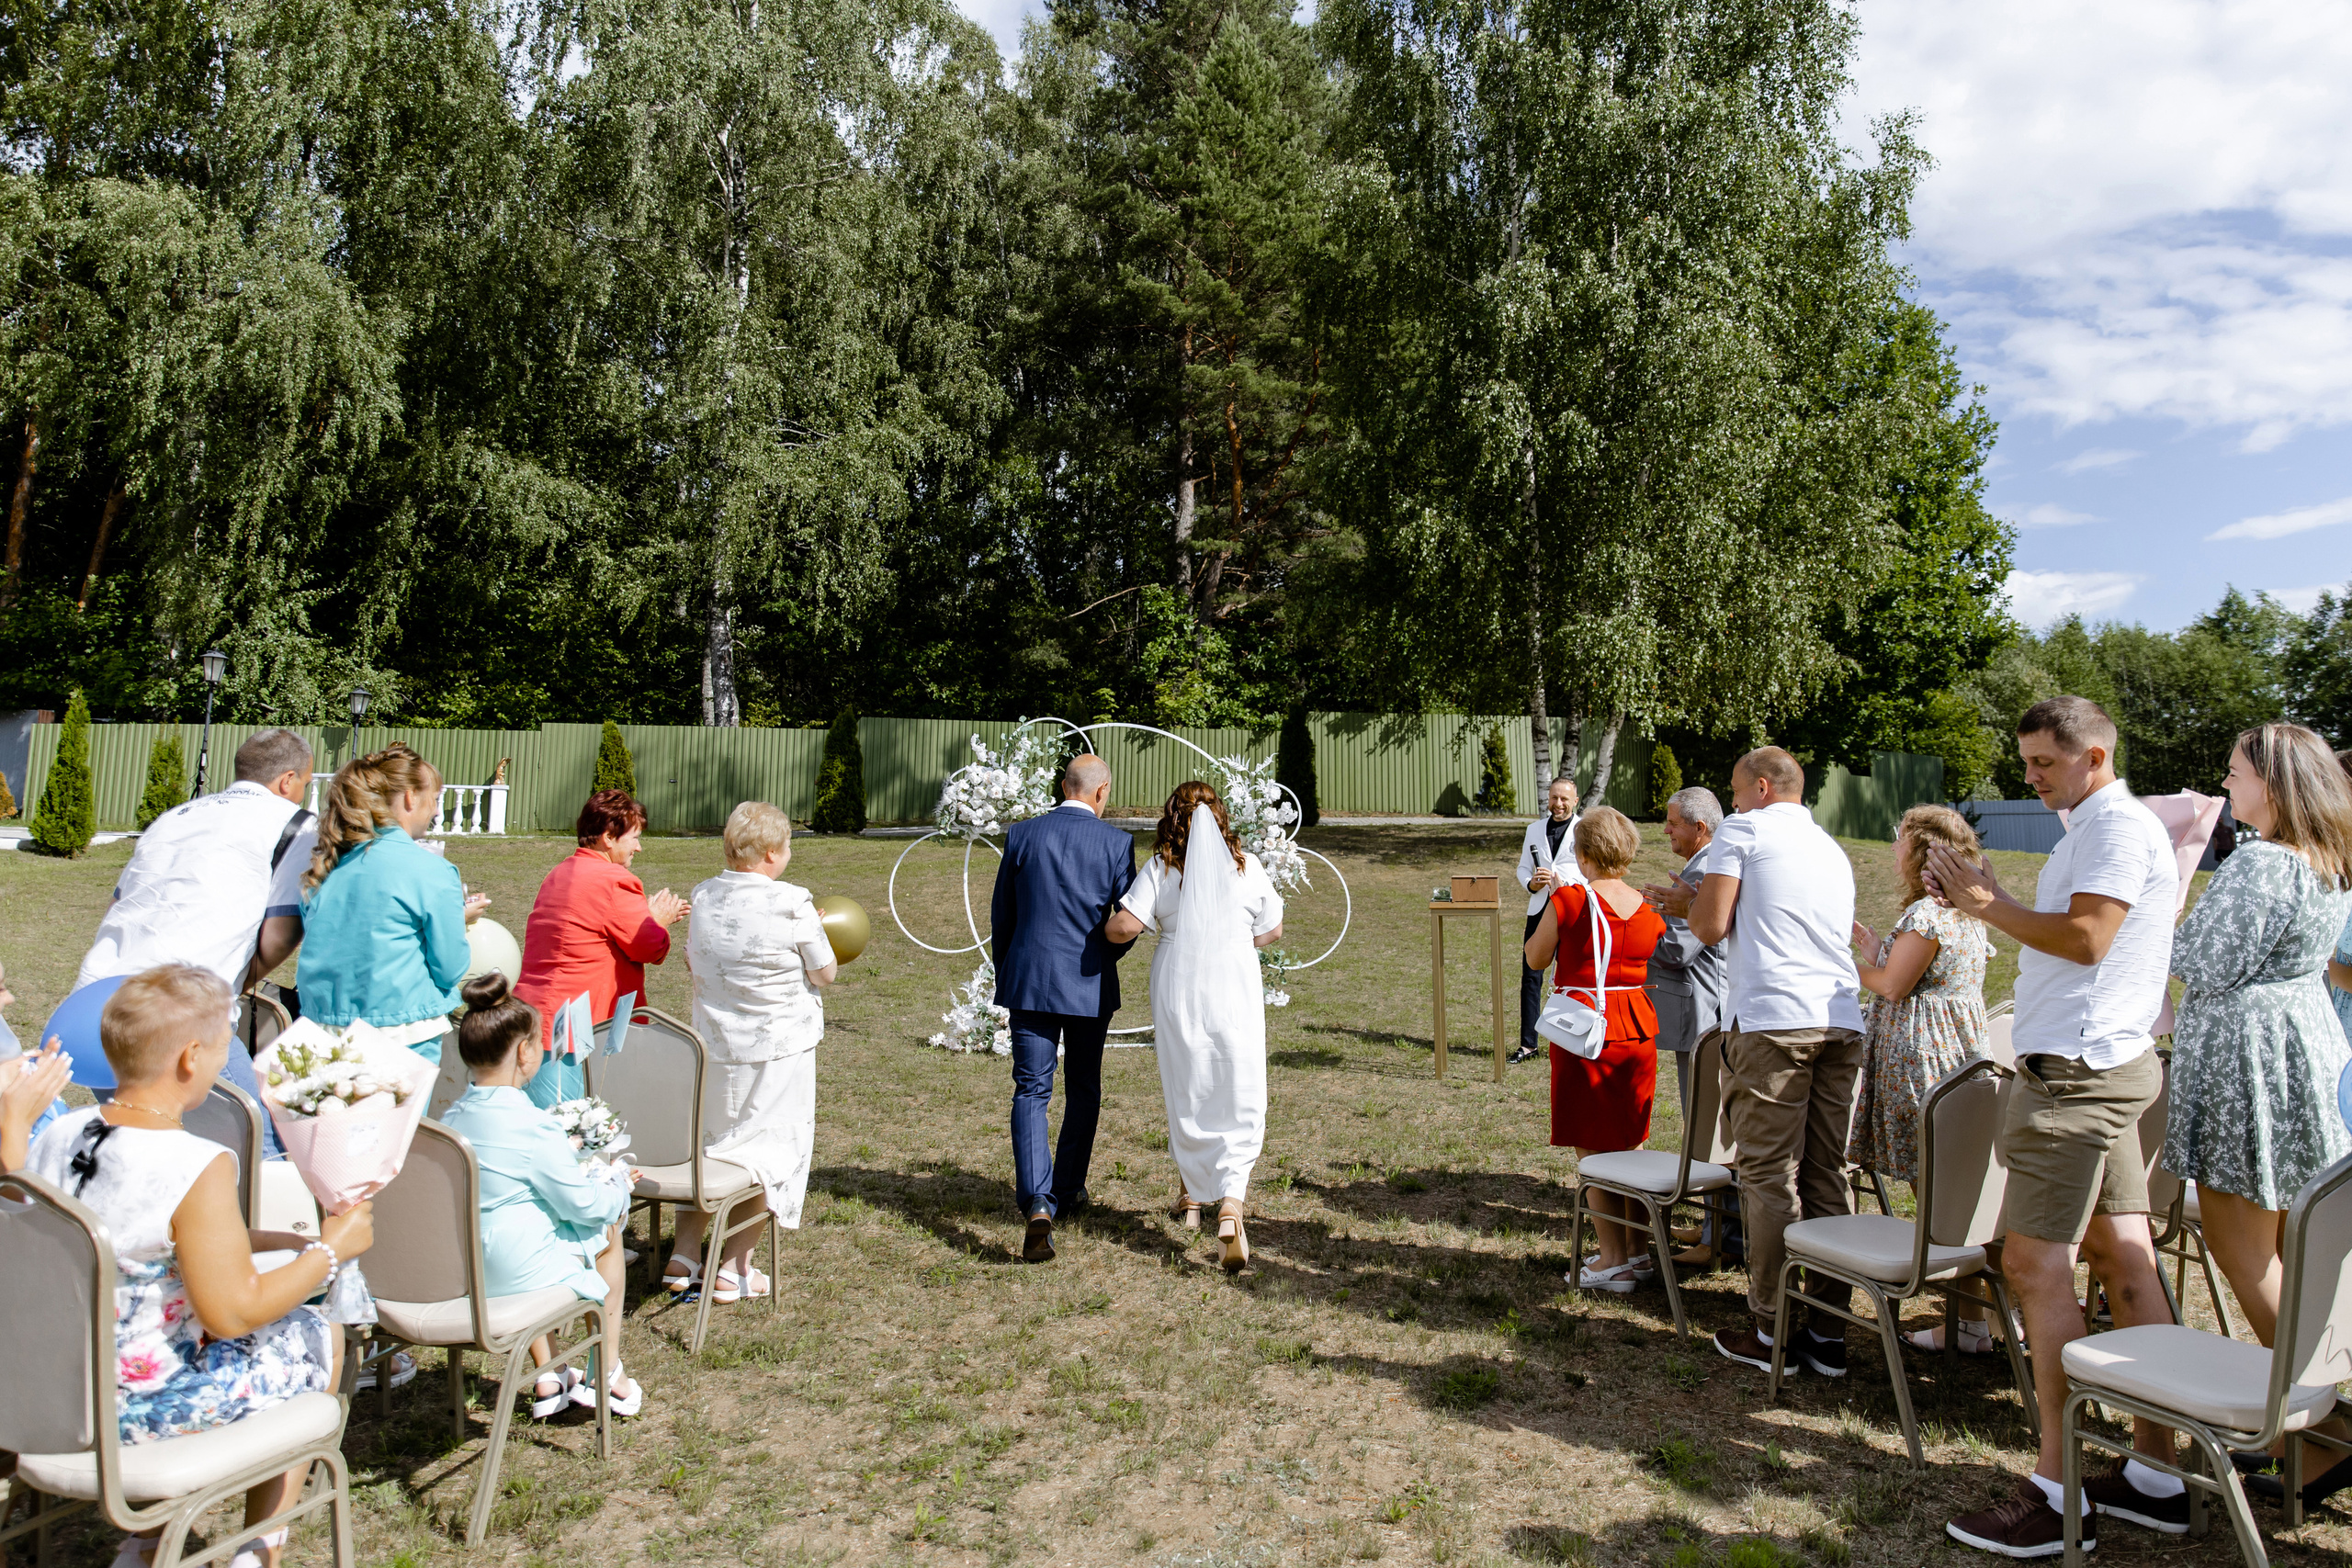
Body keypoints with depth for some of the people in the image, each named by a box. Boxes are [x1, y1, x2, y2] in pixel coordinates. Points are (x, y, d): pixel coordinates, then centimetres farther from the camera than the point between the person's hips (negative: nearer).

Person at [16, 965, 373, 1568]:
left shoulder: (57, 1136, -3)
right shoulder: (198, 1167, -27)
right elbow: (232, 1313, -24)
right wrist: (329, 1250, -10)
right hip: (146, 1403, -8)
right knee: (319, 1337, 15)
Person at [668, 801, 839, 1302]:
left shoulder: (704, 897, -1)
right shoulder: (791, 904, -18)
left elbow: (692, 963, 13)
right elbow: (825, 973, -9)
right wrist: (803, 947, 10)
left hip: (714, 1044, 5)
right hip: (779, 1047, -5)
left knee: (707, 1140, 22)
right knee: (773, 1147, 10)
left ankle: (684, 1254, 23)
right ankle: (734, 1268, 12)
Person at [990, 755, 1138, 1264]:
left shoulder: (1022, 835, -1)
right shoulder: (1116, 843, -6)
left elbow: (1000, 914, 6)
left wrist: (1006, 970, 21)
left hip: (1029, 981, 0)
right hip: (1090, 986, 0)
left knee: (1031, 1091, 1)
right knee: (1083, 1090, 18)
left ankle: (1038, 1204, -15)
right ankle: (1068, 1190, 30)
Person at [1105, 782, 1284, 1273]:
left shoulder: (1161, 868, -5)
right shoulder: (1246, 865, 0)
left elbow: (1126, 926, -14)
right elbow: (1272, 931, 9)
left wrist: (1104, 930, 8)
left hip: (1178, 991, 0)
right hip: (1235, 990, 0)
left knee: (1186, 1094, 18)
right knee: (1239, 1103, 3)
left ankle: (1194, 1189, 35)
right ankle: (1231, 1202, -16)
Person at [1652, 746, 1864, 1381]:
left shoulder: (1743, 830, 3)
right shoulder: (1834, 851, 25)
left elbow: (1712, 926, -4)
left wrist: (1690, 905, 18)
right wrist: (1699, 906, 34)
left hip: (1772, 1021, -6)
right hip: (1842, 1021, 7)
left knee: (1770, 1178, 0)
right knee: (1827, 1176, 10)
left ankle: (1773, 1332, 6)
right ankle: (1829, 1332, 14)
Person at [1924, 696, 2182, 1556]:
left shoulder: (2118, 825, -11)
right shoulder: (2099, 827, 20)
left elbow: (2085, 938, -21)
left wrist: (1991, 905, -11)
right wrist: (1988, 905, 8)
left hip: (2077, 1067, -11)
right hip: (2100, 1064, 11)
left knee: (2035, 1264, -9)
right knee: (2124, 1258, 11)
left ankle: (2059, 1493, -5)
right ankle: (2155, 1472, 18)